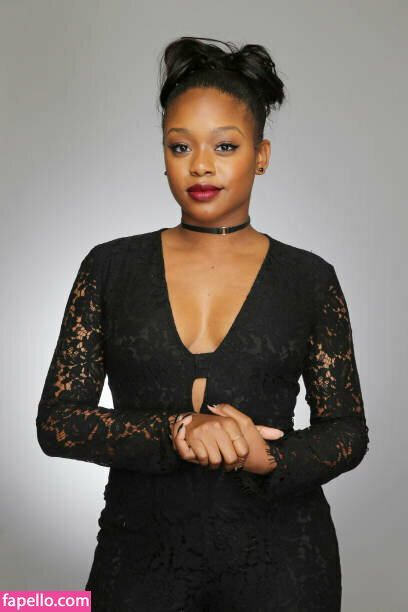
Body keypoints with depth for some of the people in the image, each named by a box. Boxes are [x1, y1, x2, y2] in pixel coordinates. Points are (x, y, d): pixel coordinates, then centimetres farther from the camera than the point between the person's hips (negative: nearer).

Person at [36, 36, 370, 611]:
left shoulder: (309, 278, -1)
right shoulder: (110, 267, 0)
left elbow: (347, 430, 1)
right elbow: (57, 421, -4)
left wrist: (268, 460, -19)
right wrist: (176, 431, -19)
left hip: (279, 554, 0)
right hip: (142, 550, 1)